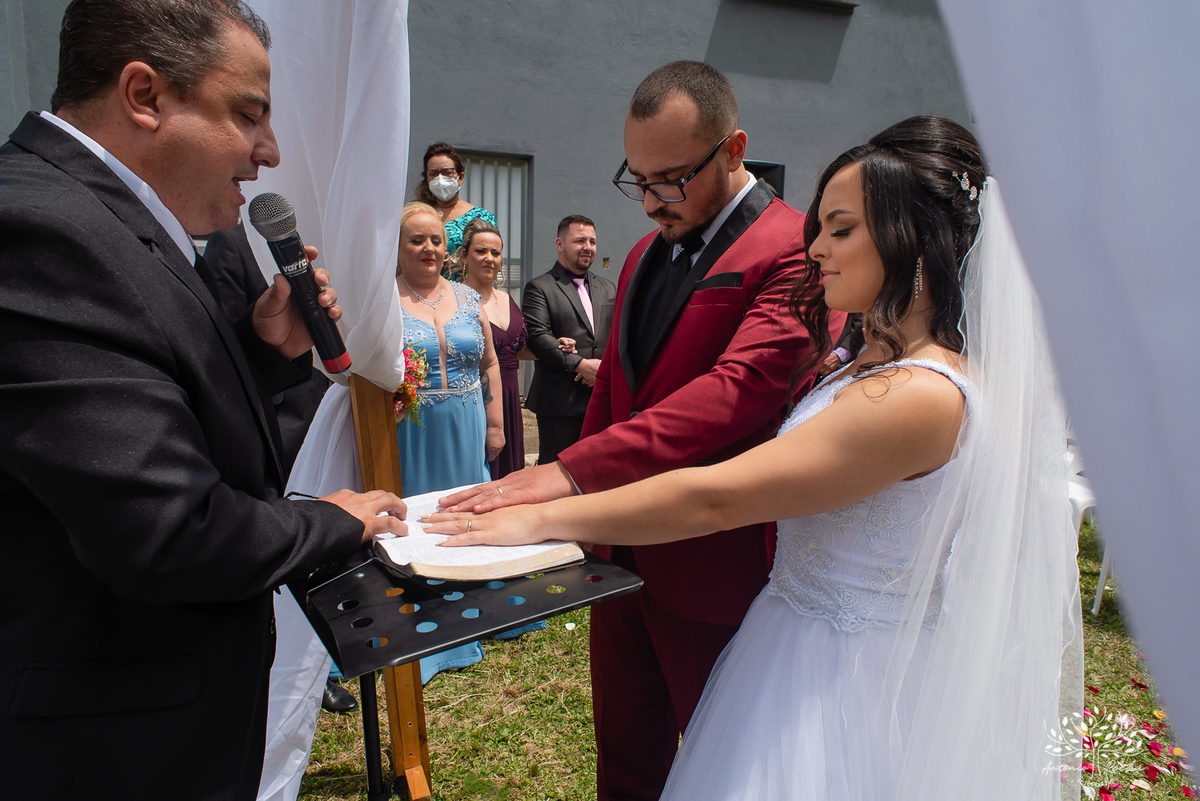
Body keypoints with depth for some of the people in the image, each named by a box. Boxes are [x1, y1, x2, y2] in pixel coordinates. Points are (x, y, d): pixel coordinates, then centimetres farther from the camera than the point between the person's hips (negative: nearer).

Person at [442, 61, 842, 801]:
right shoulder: (647, 254, 11)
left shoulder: (795, 251, -16)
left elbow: (738, 389, -30)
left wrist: (573, 472, -37)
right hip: (624, 558, 7)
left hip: (713, 573, -7)